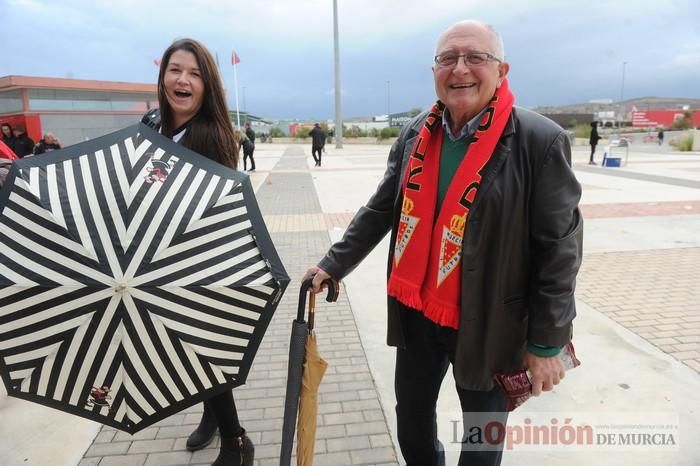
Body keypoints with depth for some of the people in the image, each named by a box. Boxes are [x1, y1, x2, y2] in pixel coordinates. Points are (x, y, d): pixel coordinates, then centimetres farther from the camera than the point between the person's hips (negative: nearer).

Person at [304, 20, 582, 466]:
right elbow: (380, 210, 8)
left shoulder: (539, 141, -14)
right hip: (415, 311, 5)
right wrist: (333, 264, 8)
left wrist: (546, 343, -9)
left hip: (487, 323, -4)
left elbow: (559, 248, -12)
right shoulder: (415, 134, 0)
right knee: (411, 418, 24)